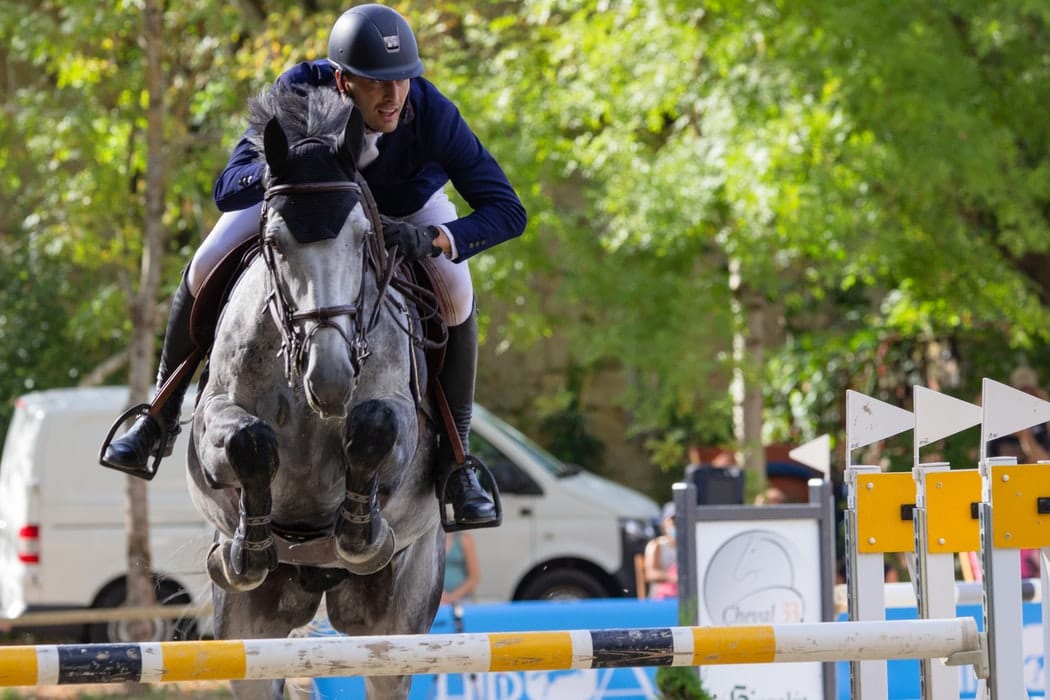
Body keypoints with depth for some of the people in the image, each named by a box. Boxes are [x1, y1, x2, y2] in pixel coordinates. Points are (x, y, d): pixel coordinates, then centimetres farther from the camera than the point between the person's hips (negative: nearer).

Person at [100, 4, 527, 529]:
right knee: (205, 269, -12)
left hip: (407, 204, -1)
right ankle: (160, 417, 9)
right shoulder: (300, 92, -38)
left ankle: (455, 463, -11)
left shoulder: (432, 114, -40)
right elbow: (228, 190, -39)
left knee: (457, 297, -25)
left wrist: (436, 240, -54)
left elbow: (507, 211, -38)